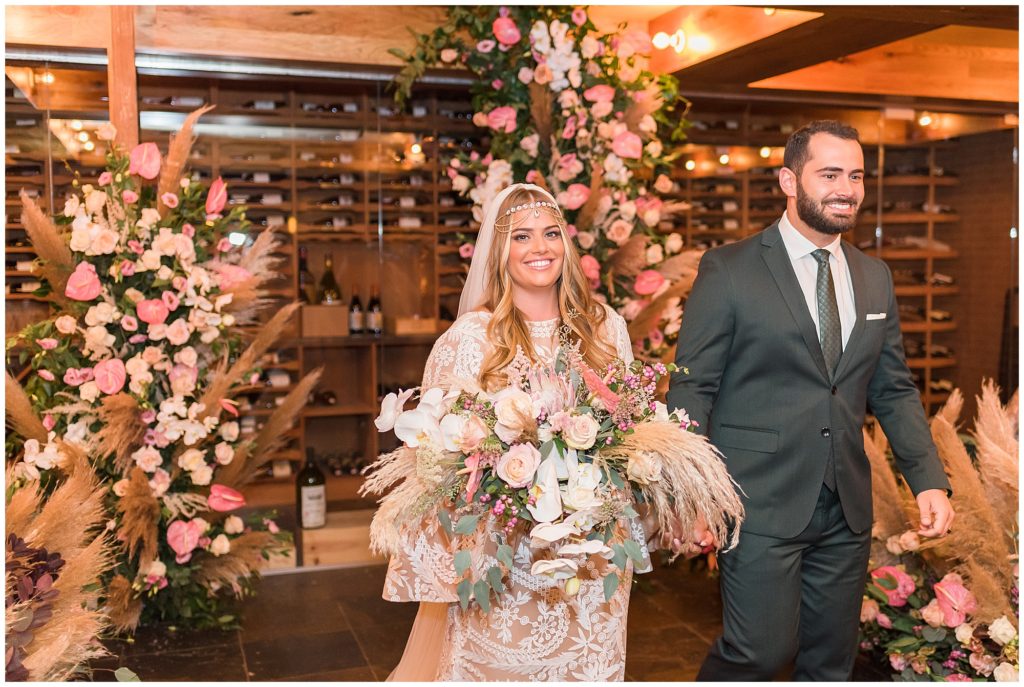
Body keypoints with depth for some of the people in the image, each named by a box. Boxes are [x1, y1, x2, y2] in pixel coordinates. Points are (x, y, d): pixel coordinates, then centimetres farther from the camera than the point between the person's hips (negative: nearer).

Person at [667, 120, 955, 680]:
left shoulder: (875, 277, 10)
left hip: (846, 508, 6)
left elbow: (893, 390, 15)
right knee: (762, 650, -5)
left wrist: (930, 481, 4)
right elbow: (691, 389, -7)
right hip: (760, 503, -5)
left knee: (831, 663, 15)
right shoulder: (728, 271, -7)